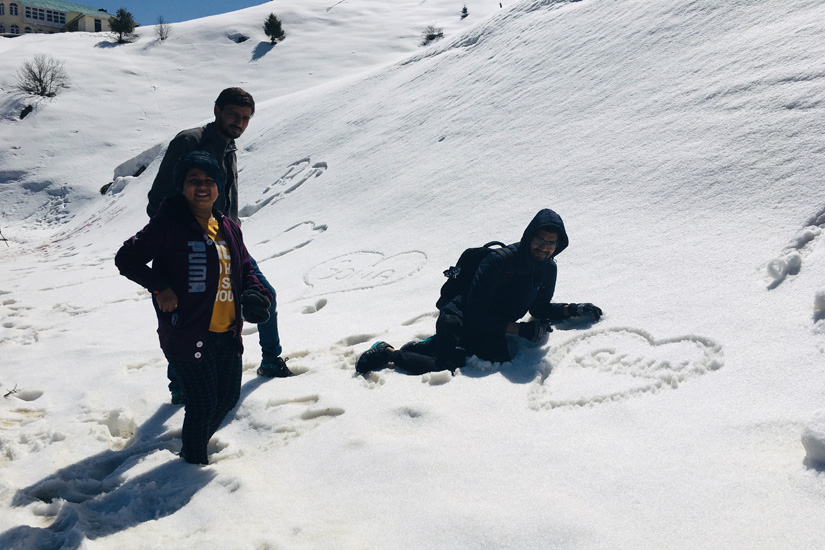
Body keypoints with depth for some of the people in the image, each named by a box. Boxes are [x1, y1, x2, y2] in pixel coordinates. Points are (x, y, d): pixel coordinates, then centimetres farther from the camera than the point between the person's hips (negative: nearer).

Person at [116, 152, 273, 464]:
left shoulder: (228, 228, 10)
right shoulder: (168, 224, -8)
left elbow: (245, 269, 20)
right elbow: (126, 258, -8)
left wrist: (255, 295, 0)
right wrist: (159, 287, -20)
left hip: (228, 335, 7)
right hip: (187, 335, -6)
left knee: (228, 398, 17)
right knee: (204, 403, 0)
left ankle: (197, 445, 42)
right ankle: (194, 462, 25)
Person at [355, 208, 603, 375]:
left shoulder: (548, 269, 0)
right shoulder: (499, 260, -24)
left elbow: (540, 308, 17)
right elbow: (476, 314, -24)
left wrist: (572, 310, 0)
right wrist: (521, 329, -23)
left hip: (491, 332, 9)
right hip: (458, 320, -9)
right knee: (447, 369, -26)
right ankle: (388, 353, -3)